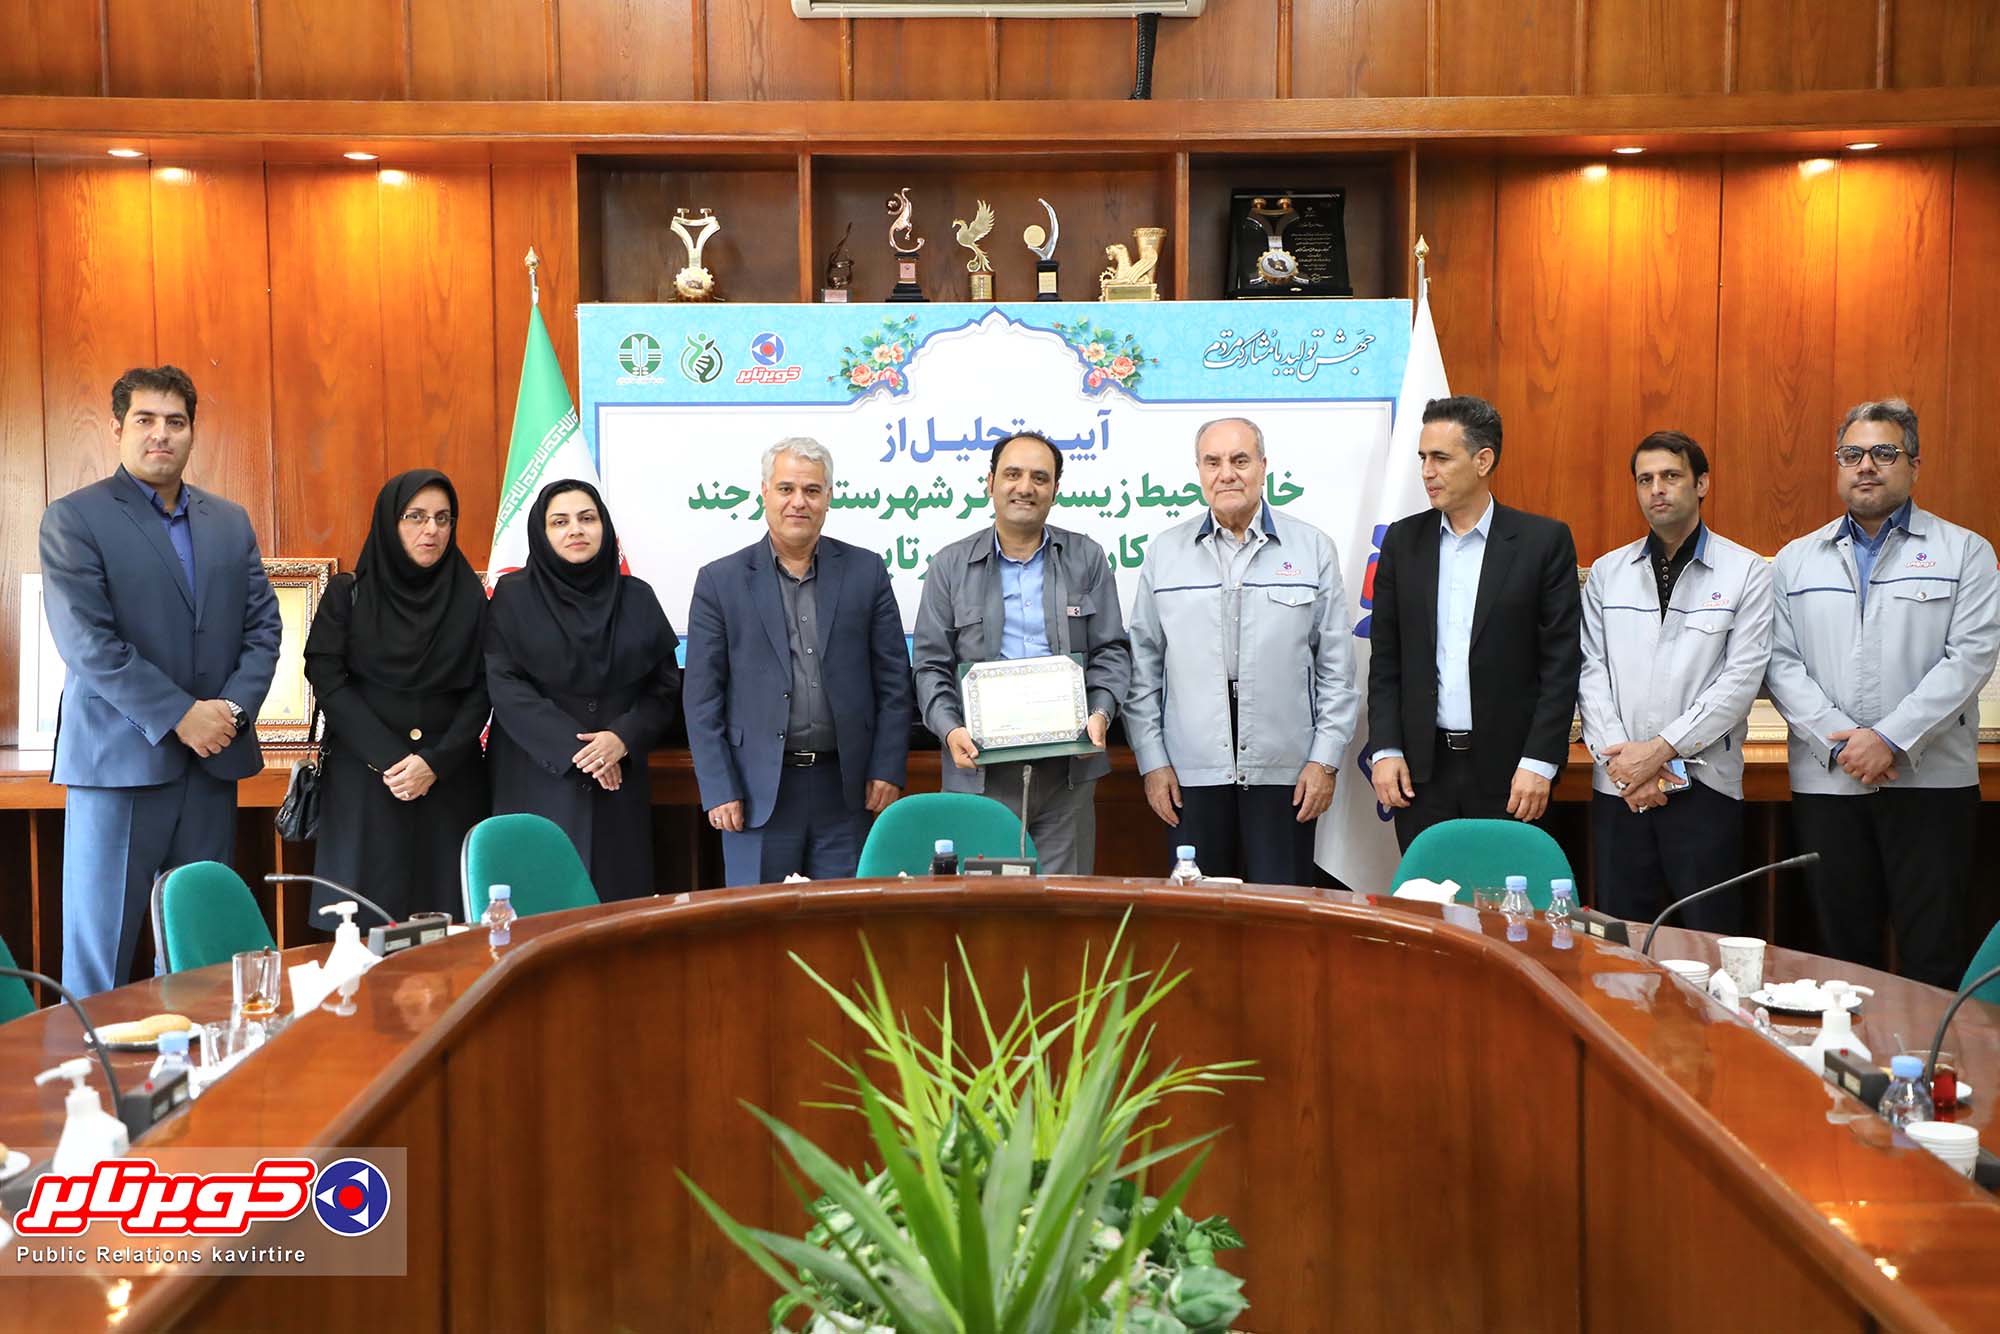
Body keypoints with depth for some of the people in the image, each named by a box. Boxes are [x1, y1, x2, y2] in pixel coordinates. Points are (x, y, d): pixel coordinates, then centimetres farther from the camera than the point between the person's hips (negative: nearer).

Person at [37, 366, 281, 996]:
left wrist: (235, 707, -6)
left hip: (213, 757, 4)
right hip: (120, 761, -4)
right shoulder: (73, 519, -1)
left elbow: (263, 625, 11)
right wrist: (180, 716, -14)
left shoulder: (230, 521, 14)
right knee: (100, 950, 0)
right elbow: (86, 642, -10)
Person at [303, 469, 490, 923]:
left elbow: (481, 690, 2)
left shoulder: (470, 599, 7)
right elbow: (327, 679, -4)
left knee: (446, 919, -2)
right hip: (364, 776, -1)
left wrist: (436, 762, -11)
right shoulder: (348, 593, 3)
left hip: (449, 779, 1)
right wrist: (388, 758, -12)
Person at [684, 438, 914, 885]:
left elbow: (893, 680, 6)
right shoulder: (720, 580, 2)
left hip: (845, 789, 1)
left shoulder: (866, 571, 6)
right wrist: (718, 790, -5)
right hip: (759, 792, -1)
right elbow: (702, 697, 1)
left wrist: (888, 771, -1)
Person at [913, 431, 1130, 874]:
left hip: (1068, 765, 1)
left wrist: (1100, 712, -9)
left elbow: (1111, 650, 9)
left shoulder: (1087, 559, 10)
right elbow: (931, 664, 5)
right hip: (981, 766, -1)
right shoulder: (951, 566, 7)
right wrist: (950, 729, -11)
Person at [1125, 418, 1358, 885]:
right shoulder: (1165, 552, 7)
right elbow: (1143, 666, 8)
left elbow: (1337, 667, 4)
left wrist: (1326, 759, -2)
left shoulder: (1313, 548, 5)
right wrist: (1152, 759, 2)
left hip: (1286, 774, -1)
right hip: (1190, 774, 1)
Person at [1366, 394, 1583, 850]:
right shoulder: (1403, 540, 8)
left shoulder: (1544, 541, -1)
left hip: (1507, 770, -2)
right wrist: (1385, 750, -1)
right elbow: (1385, 659, 8)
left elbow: (1562, 662, -4)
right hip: (1421, 769, 3)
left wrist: (1539, 762, -10)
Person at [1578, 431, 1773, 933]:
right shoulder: (1607, 572, 11)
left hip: (1705, 784, -3)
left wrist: (1661, 749, -13)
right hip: (1617, 783, 3)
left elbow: (1741, 680, -7)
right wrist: (1619, 756, -9)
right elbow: (1591, 672, 4)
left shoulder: (1747, 572, 1)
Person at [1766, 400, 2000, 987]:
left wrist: (1890, 738, -15)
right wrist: (1839, 741, -11)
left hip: (1931, 781, -2)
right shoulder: (1796, 560, 11)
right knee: (1844, 945, 8)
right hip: (1825, 782, 2)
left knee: (1934, 952, -1)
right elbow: (1781, 663, 4)